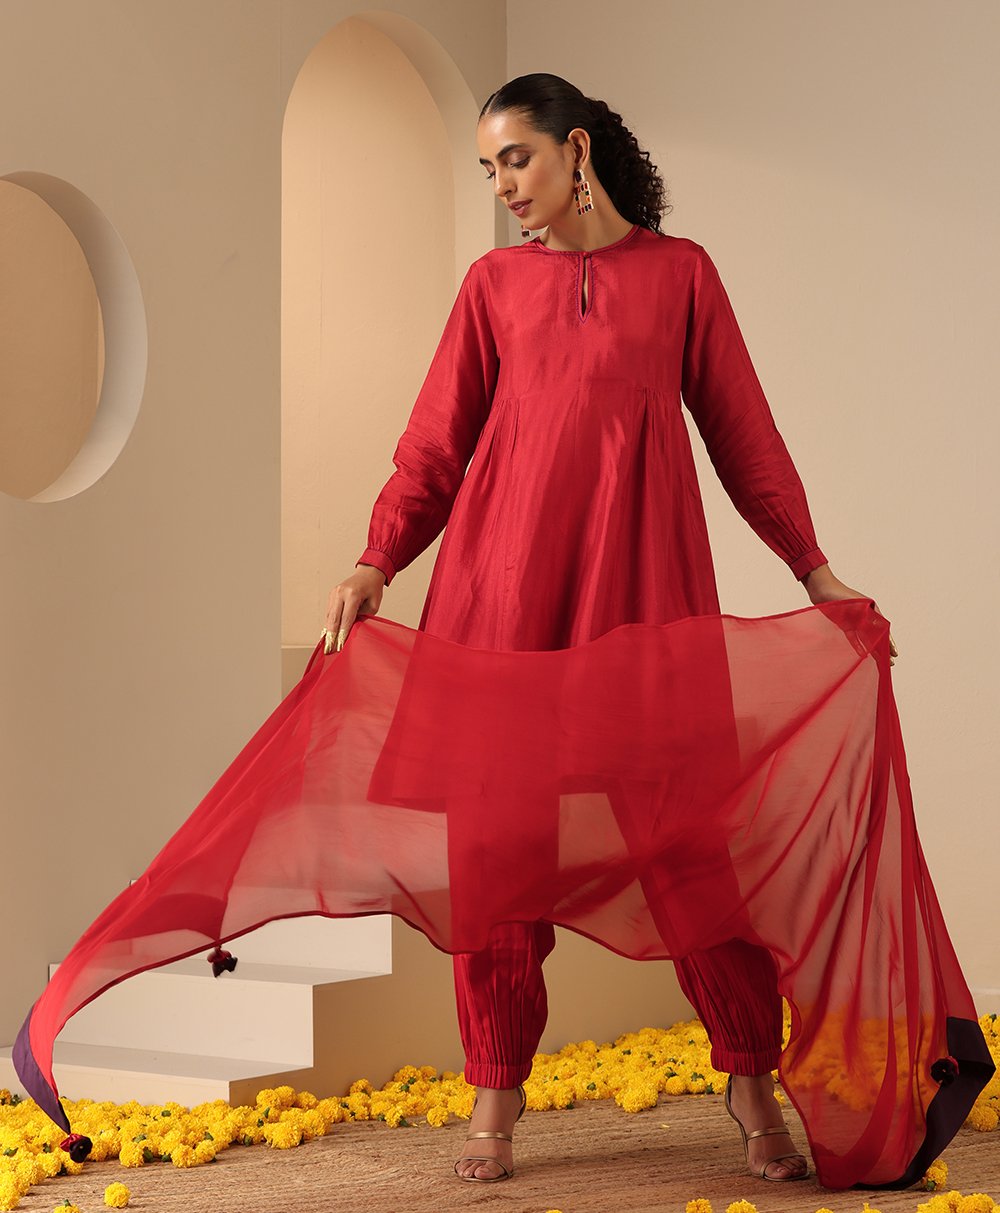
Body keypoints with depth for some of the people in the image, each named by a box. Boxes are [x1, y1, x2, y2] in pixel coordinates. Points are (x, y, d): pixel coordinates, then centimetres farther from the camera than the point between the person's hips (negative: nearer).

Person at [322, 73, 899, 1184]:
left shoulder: (680, 272, 11)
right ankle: (497, 1092, 9)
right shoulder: (494, 282, 12)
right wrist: (376, 561, -4)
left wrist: (814, 569, 10)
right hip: (505, 575, 1)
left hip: (645, 573, -1)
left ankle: (752, 1081, 12)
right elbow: (437, 445, 9)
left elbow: (742, 433, 13)